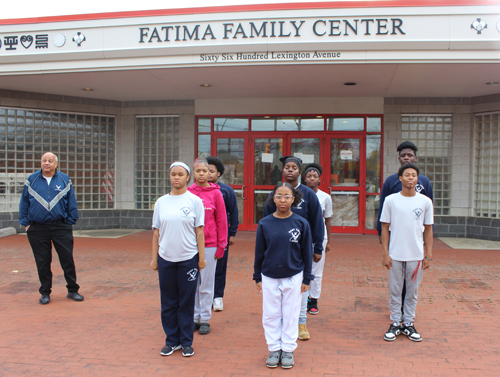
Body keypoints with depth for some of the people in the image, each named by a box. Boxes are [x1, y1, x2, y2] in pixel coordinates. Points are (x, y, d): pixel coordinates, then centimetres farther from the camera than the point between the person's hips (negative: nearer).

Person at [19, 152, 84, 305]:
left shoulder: (65, 180, 6)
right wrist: (26, 223, 4)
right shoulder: (32, 180, 7)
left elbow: (72, 203, 8)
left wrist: (70, 222, 2)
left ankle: (72, 290, 14)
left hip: (61, 227, 0)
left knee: (67, 259, 1)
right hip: (37, 229, 1)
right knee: (42, 262, 6)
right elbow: (24, 203, 11)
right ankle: (45, 293, 20)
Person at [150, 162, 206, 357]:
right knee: (168, 302, 10)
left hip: (188, 258, -2)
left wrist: (201, 257, -4)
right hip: (166, 258, 3)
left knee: (186, 302, 6)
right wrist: (154, 258, 6)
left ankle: (186, 342, 19)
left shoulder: (194, 201, -2)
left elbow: (199, 231, -2)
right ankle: (172, 341, 24)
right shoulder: (161, 202, 5)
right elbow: (156, 232, 8)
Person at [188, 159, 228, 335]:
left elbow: (222, 221, -1)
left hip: (209, 245, -2)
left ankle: (205, 319, 17)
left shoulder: (215, 193, -2)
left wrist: (221, 245, -3)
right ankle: (194, 317, 23)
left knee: (206, 284, 5)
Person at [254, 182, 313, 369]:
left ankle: (288, 350, 24)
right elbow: (259, 252, 4)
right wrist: (258, 277, 6)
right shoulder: (264, 224, -3)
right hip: (269, 277, 1)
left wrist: (306, 278, 1)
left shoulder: (301, 223, -5)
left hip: (293, 277, -1)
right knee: (271, 315, 9)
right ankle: (274, 349, 25)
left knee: (290, 315, 9)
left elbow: (307, 253, 1)